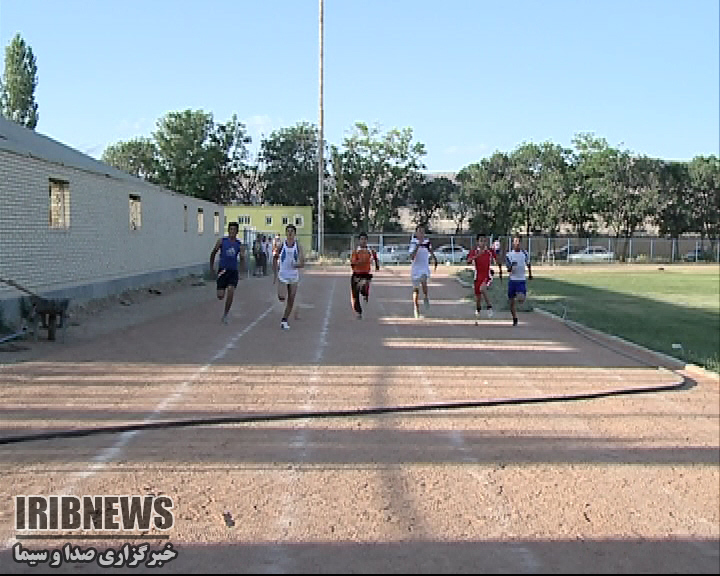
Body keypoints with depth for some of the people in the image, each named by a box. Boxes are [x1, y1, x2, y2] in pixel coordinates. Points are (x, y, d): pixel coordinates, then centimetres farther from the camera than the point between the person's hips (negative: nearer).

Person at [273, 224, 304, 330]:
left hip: (293, 276, 1)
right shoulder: (281, 245, -3)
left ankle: (284, 320, 19)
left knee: (291, 301, 4)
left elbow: (302, 263, -7)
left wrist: (297, 264, -30)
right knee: (282, 298, -18)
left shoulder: (298, 246, -3)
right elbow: (275, 258, 10)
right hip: (282, 275, -1)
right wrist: (275, 273, 8)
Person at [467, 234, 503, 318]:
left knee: (482, 289, -32)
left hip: (488, 276, -2)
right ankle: (478, 310, 37)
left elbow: (498, 261, 12)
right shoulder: (474, 251, -4)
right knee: (478, 297, 8)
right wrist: (477, 256, -36)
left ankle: (489, 307, -18)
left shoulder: (491, 251, -3)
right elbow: (468, 261, -21)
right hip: (478, 276, 2)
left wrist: (500, 272, 15)